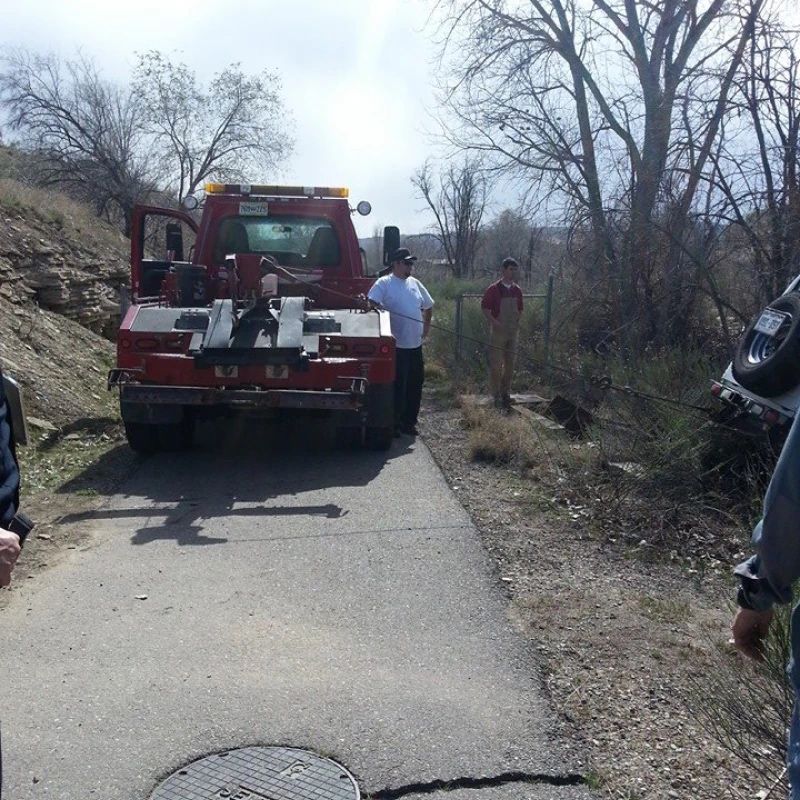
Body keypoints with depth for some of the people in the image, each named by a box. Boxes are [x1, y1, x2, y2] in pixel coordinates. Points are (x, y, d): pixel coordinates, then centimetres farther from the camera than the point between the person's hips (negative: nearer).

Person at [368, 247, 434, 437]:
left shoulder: (415, 283, 14)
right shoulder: (384, 283, -6)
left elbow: (428, 305, 26)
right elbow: (371, 303, -19)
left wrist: (426, 325, 18)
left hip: (415, 345, 7)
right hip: (396, 345, -7)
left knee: (415, 385, 12)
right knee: (397, 386, -2)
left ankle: (409, 422, 24)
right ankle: (394, 423, 9)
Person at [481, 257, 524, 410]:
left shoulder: (517, 290, 8)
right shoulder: (493, 289, -8)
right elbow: (485, 307, -5)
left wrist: (516, 322, 4)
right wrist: (494, 322, -16)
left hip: (513, 331, 5)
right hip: (498, 331, -5)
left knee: (510, 364, 9)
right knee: (496, 364, -3)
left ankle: (506, 393, 20)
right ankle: (496, 396, 5)